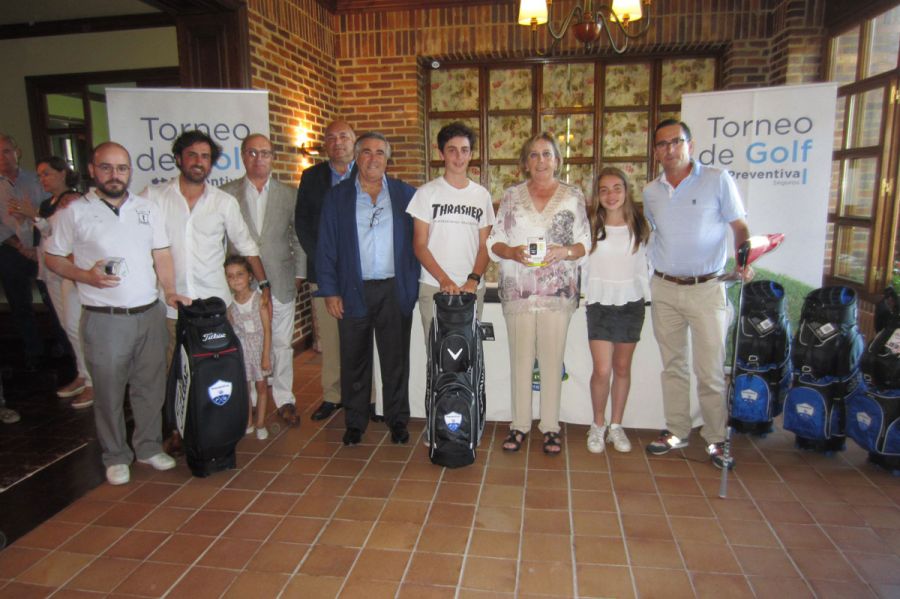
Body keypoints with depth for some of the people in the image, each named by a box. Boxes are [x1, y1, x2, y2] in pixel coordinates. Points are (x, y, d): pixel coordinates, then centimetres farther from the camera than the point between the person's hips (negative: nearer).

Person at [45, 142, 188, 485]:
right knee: (109, 392, 6)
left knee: (150, 386, 11)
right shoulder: (76, 212, -1)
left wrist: (170, 290, -5)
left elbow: (162, 256, 9)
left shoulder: (147, 209, 9)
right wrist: (86, 276, -13)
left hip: (150, 313, 3)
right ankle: (115, 456, 23)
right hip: (104, 318, -3)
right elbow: (54, 258, 4)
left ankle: (149, 447, 28)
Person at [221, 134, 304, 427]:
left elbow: (299, 237, 8)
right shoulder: (227, 193, 3)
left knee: (282, 345, 7)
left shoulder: (289, 194, 7)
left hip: (281, 282, 1)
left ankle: (284, 400, 20)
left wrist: (299, 274, 3)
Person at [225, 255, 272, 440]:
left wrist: (266, 356, -14)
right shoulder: (230, 304, -5)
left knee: (261, 386, 7)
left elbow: (267, 329, -12)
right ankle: (248, 423, 25)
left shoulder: (259, 299, -14)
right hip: (240, 348, 2)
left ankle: (260, 423, 21)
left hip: (259, 346, -2)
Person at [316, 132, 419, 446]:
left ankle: (397, 420, 24)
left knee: (396, 359, 9)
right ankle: (354, 422, 24)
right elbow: (326, 247, 4)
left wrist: (412, 282, -1)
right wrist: (329, 291, -3)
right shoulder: (337, 196, 6)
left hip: (395, 290, 0)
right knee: (354, 360, 9)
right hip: (353, 291, 0)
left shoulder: (405, 193, 6)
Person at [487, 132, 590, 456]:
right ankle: (519, 425, 18)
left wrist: (562, 252, -14)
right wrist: (513, 252, -12)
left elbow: (585, 244, 6)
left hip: (558, 290, 0)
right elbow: (494, 243, 8)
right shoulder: (511, 196, 10)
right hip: (518, 290, 1)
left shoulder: (573, 196, 8)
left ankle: (550, 426, 18)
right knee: (520, 358, 5)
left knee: (552, 359, 3)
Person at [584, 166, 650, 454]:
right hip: (600, 303, -2)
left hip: (631, 303, 2)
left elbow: (645, 265, 11)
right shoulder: (591, 225, -2)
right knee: (602, 370, -7)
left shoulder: (639, 226, 5)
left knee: (622, 368, 9)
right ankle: (598, 425, 14)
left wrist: (649, 296, 6)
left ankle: (616, 426, 23)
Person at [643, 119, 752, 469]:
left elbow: (740, 227, -2)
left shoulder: (718, 180, -3)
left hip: (706, 288, -4)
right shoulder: (651, 192, 9)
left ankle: (715, 438, 14)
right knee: (673, 365, 12)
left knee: (710, 370, -1)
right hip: (664, 288, 4)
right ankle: (677, 432, 23)